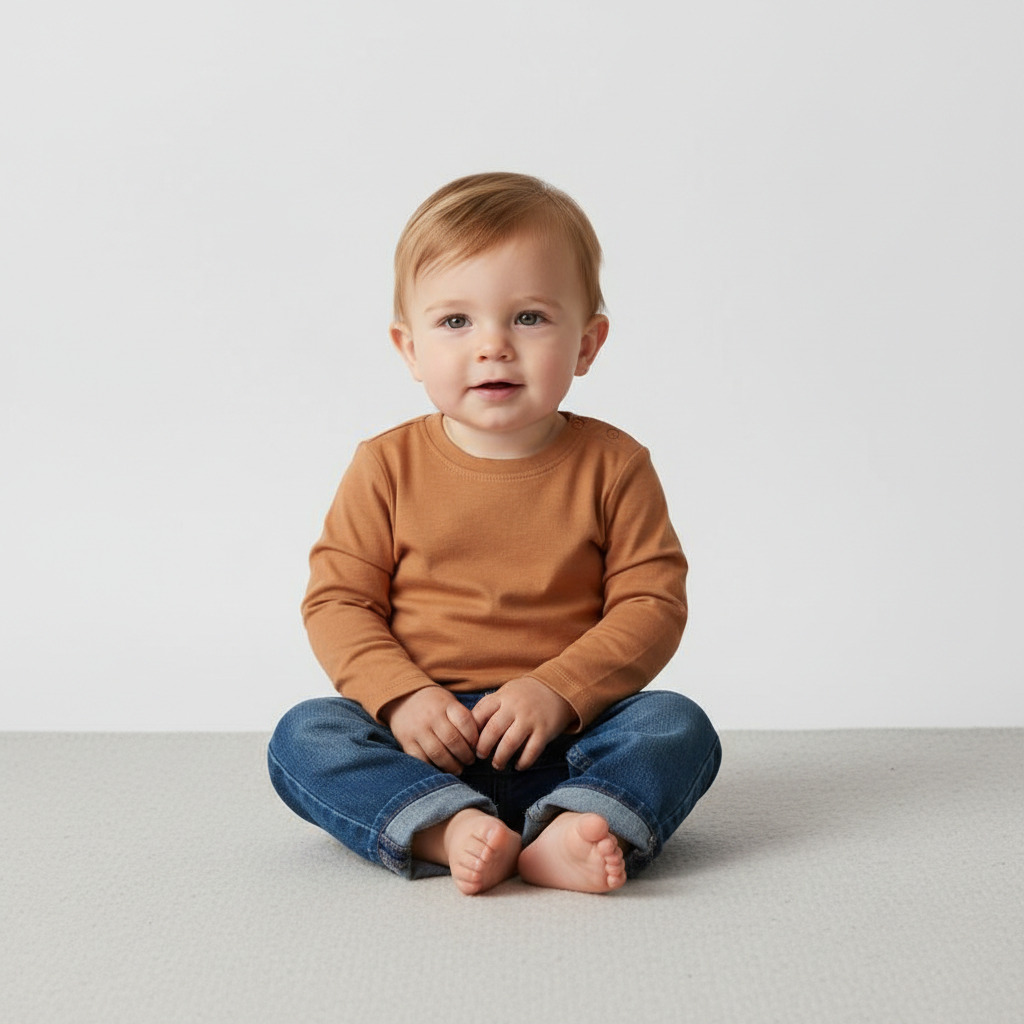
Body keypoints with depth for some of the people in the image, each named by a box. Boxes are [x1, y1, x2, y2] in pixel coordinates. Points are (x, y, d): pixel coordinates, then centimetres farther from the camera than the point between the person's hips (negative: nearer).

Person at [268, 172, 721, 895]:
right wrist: (401, 695, -17)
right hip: (424, 745, 1)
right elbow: (337, 598, 1)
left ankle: (562, 838, -46)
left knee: (678, 725, -24)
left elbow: (653, 603, -3)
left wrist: (558, 690, -17)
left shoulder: (613, 465, 0)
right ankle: (449, 831, -41)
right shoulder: (388, 467, 1)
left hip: (564, 742, 0)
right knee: (304, 736, -22)